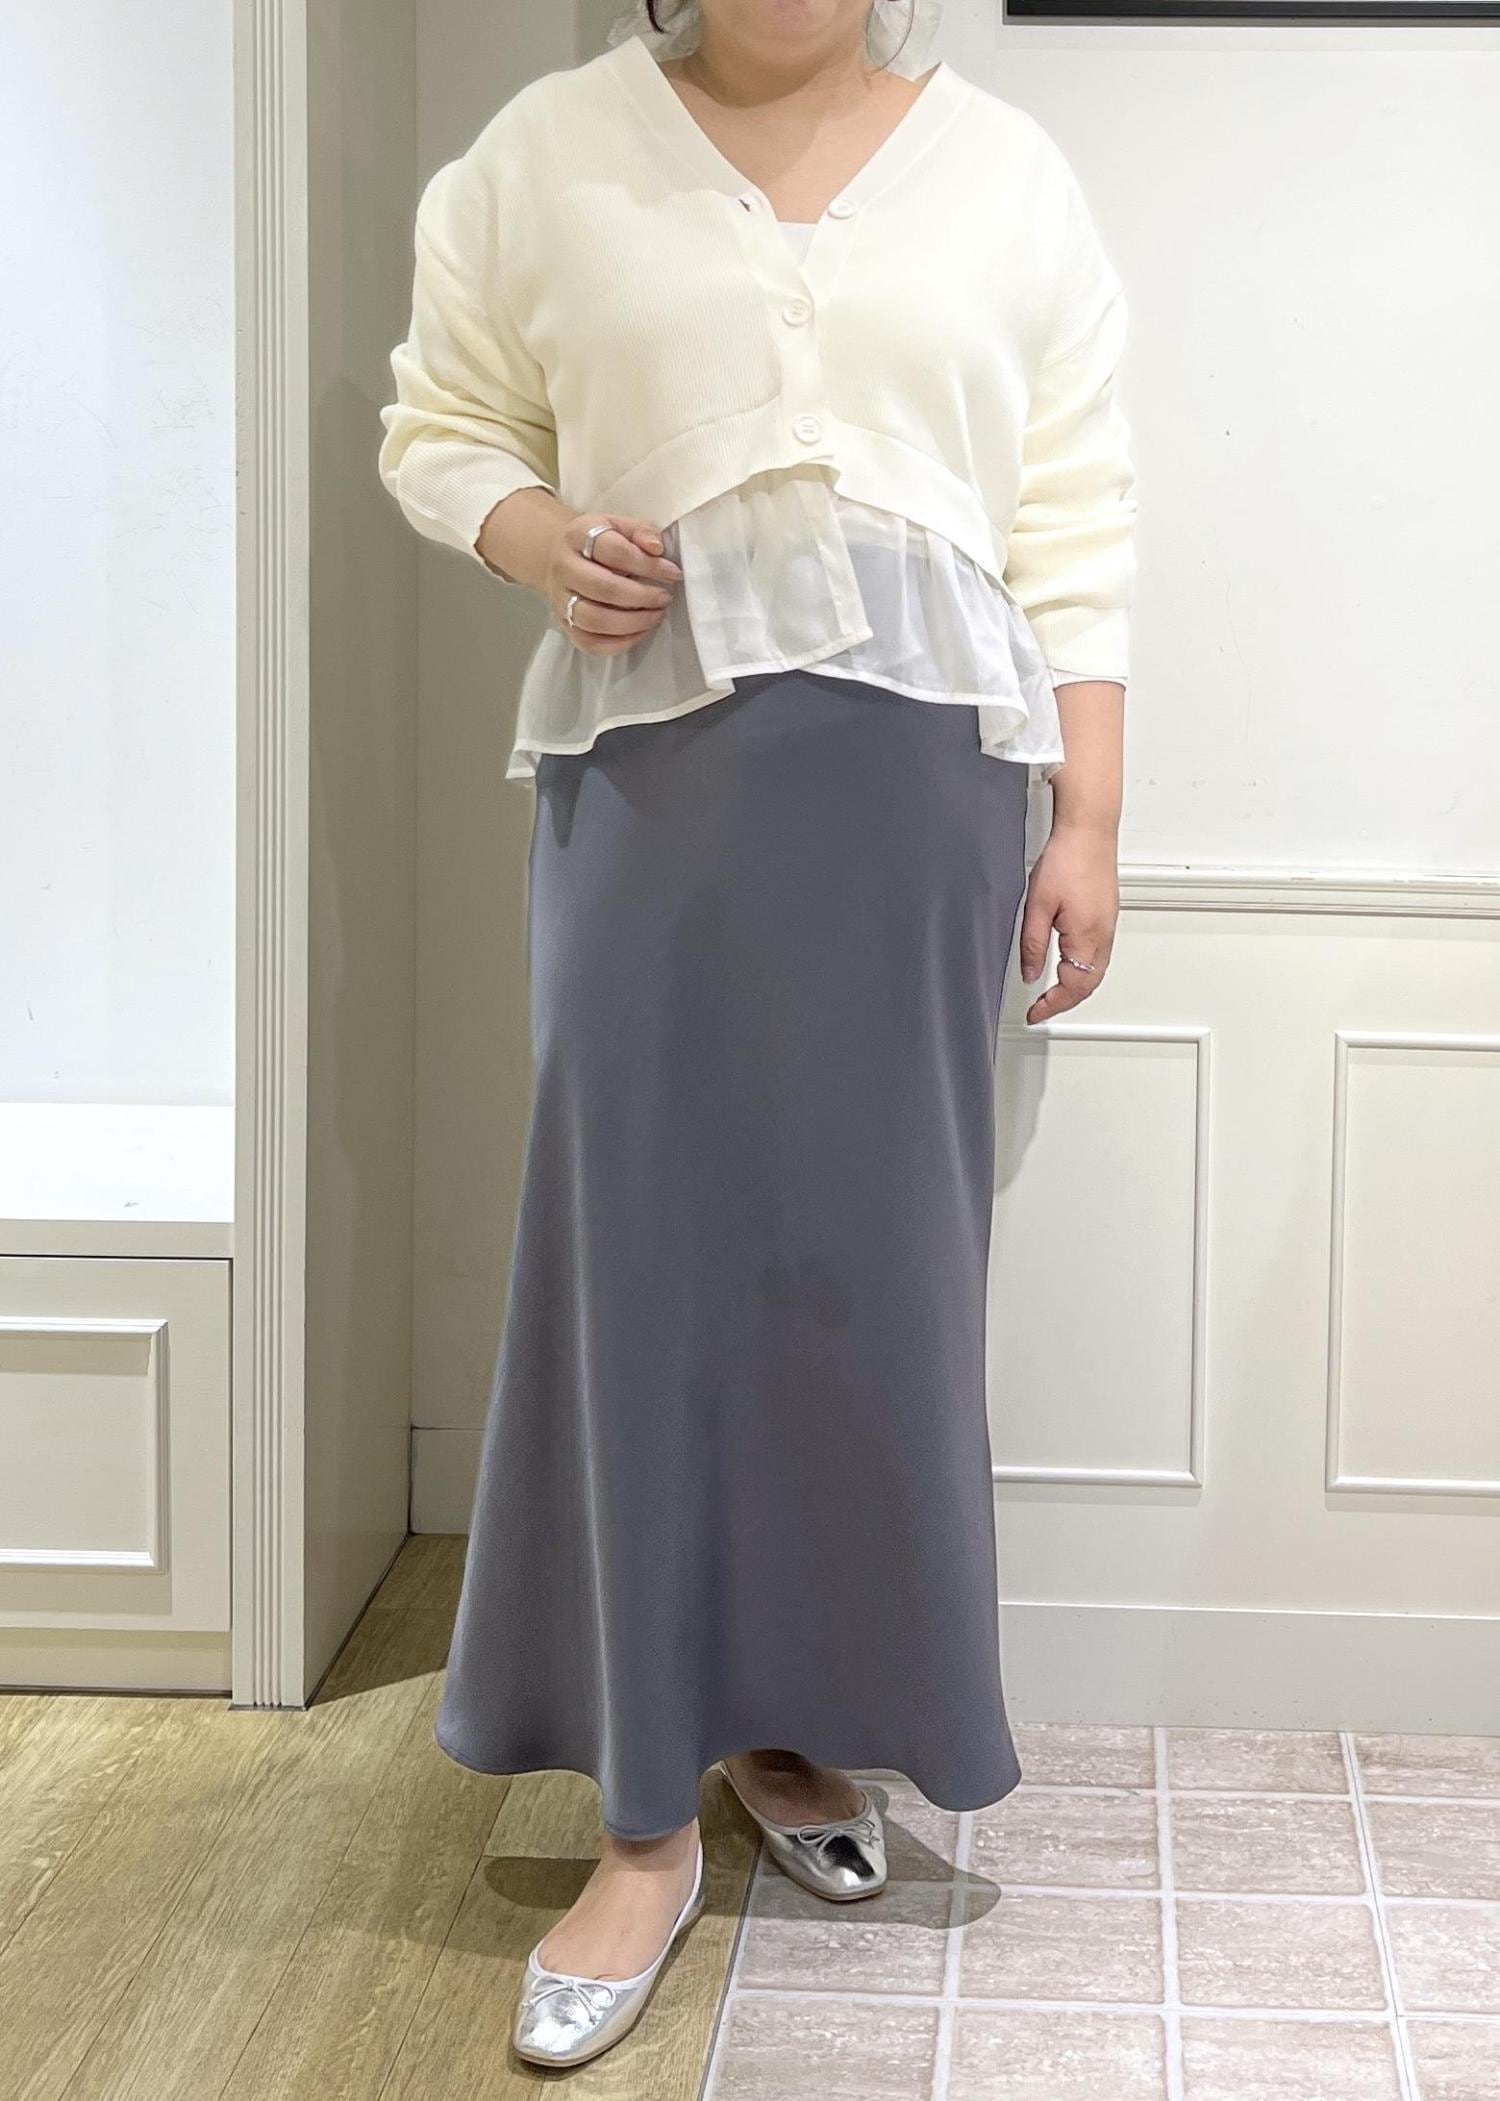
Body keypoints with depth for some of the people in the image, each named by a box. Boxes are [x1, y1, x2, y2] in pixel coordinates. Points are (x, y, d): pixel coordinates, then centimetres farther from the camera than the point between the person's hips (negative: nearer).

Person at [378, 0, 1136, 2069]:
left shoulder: (1008, 173, 9)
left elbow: (1078, 534, 6)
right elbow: (441, 426, 13)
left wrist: (1088, 823, 1)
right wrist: (545, 544, -9)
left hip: (919, 757, 1)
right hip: (649, 752, 0)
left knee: (876, 1254, 4)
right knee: (641, 1246, -2)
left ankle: (804, 1723, 24)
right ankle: (648, 1822, 7)